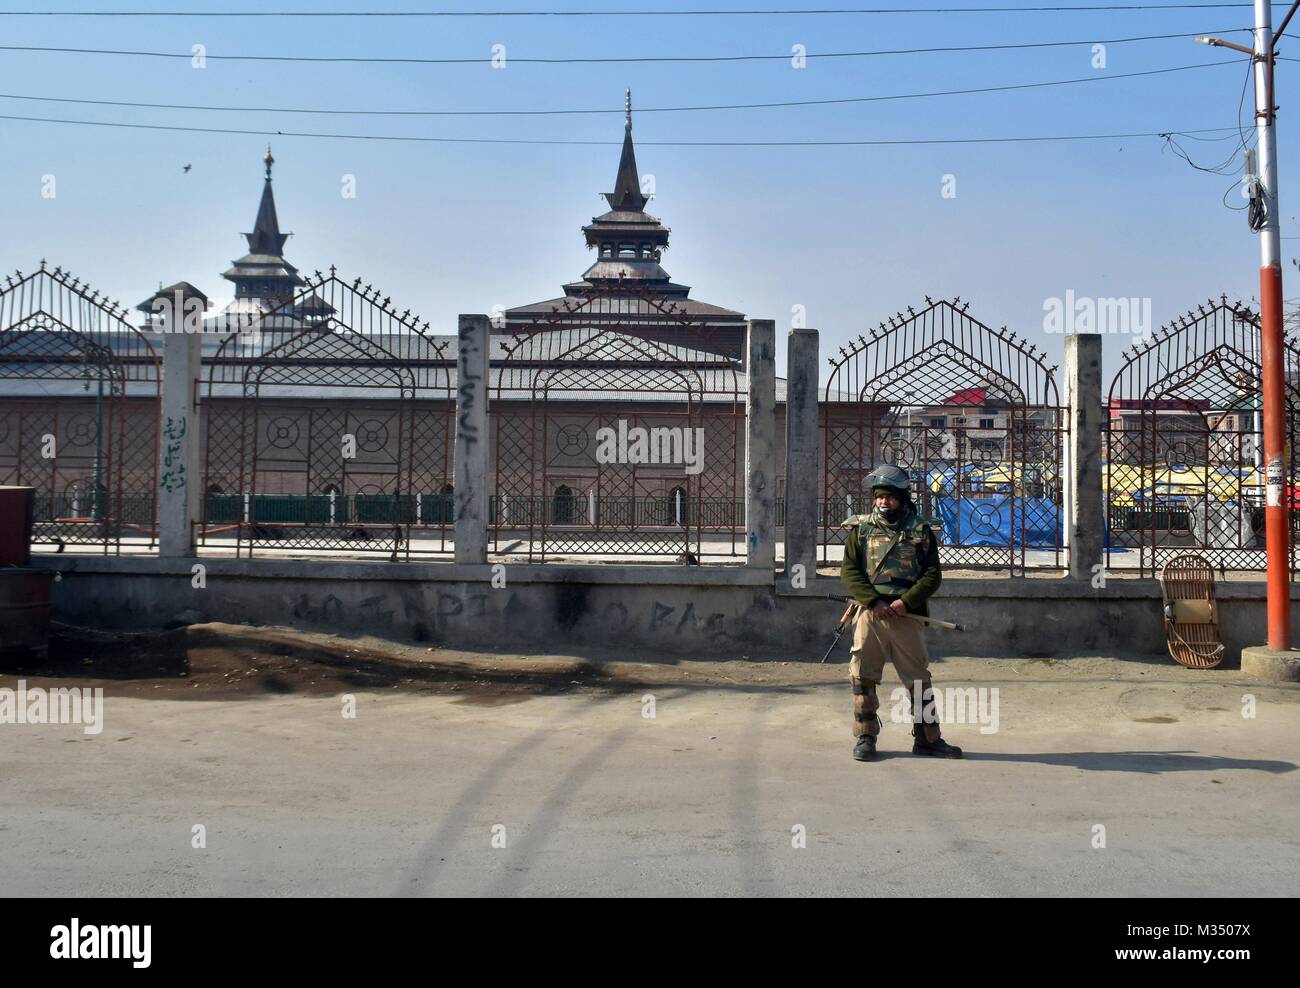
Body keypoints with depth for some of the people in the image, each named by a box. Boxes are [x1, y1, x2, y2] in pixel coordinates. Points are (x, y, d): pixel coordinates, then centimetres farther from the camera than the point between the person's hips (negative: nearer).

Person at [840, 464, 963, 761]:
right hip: (870, 612, 0)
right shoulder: (861, 529, 7)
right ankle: (865, 737, 12)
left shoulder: (920, 531, 6)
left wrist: (906, 602, -12)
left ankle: (928, 739, 15)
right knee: (863, 677, 1)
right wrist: (874, 602, -12)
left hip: (908, 614, 0)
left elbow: (933, 574, 1)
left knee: (919, 678, 4)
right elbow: (849, 570, 0)